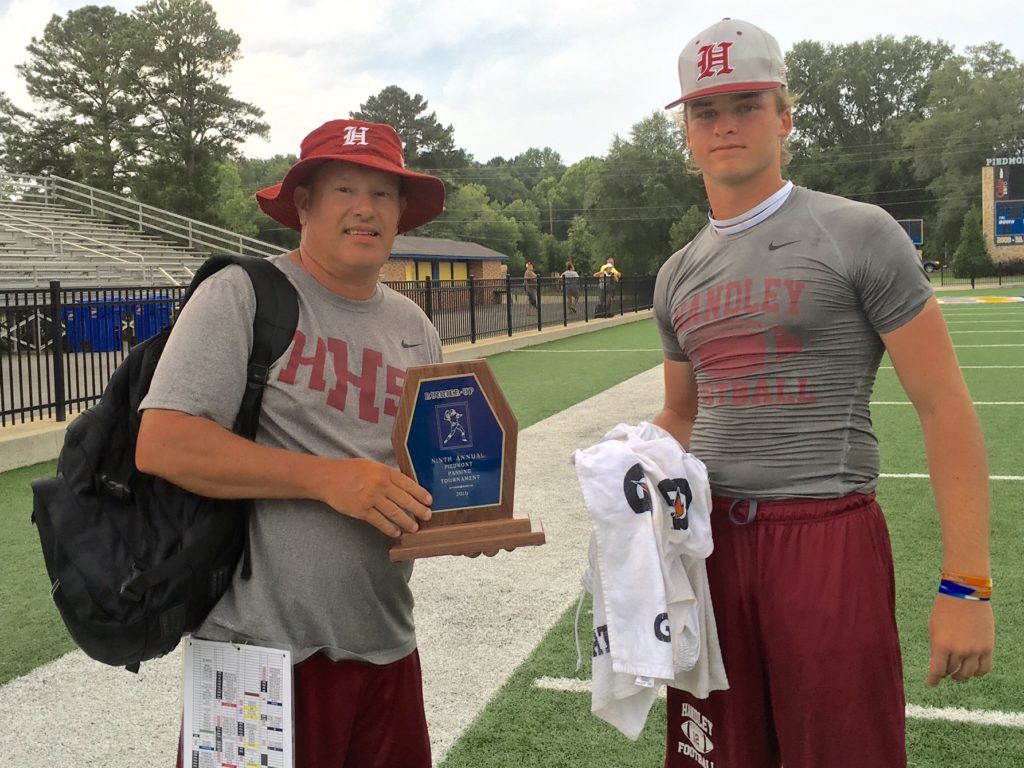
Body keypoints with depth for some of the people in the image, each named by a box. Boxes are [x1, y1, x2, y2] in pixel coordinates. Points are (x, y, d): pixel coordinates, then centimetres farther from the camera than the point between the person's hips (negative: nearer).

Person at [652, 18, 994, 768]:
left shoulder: (858, 234, -5)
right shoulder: (678, 275, 11)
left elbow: (944, 406, -7)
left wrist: (967, 584, -12)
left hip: (828, 535, -4)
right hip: (708, 537, 5)